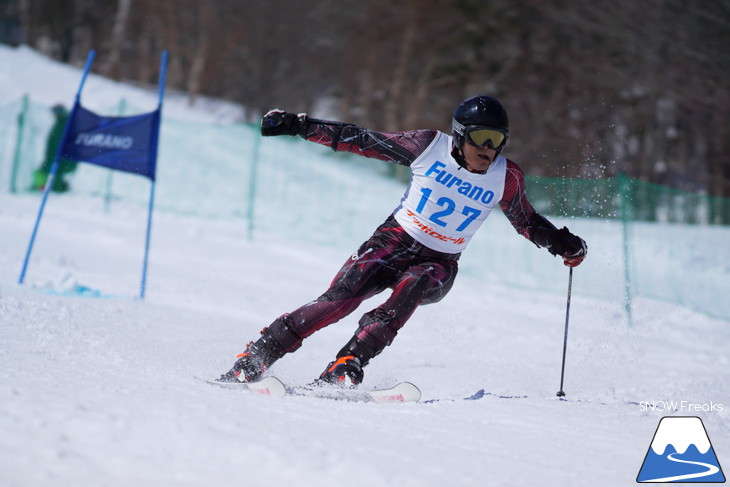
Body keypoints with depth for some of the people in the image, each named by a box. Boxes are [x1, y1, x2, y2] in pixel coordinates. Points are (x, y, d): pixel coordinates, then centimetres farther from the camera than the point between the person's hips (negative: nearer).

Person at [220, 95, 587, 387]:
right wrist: (299, 126, -5)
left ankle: (346, 367, -39)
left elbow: (527, 222, 14)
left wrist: (562, 243, -1)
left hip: (438, 266, 1)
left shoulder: (505, 178, -4)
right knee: (339, 299, -25)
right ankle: (254, 359, -21)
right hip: (393, 242, -1)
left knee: (410, 288, -34)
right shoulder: (429, 146, -9)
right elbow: (361, 140, -3)